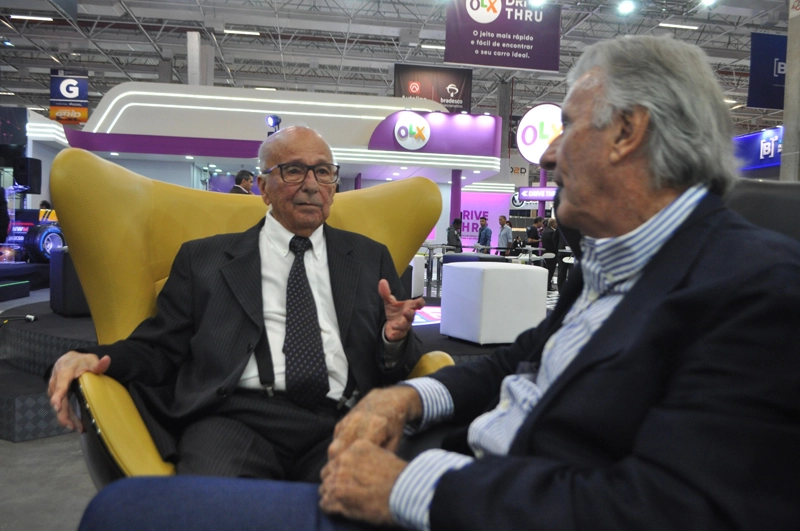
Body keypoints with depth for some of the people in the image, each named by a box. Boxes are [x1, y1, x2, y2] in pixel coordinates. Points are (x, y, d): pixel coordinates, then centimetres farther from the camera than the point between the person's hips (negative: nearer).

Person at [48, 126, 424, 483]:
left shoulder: (371, 258, 21)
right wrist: (96, 359, -8)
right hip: (238, 416, -1)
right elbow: (161, 349, 12)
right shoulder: (204, 258, 18)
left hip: (342, 422, 2)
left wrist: (394, 338, -5)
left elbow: (394, 372, 18)